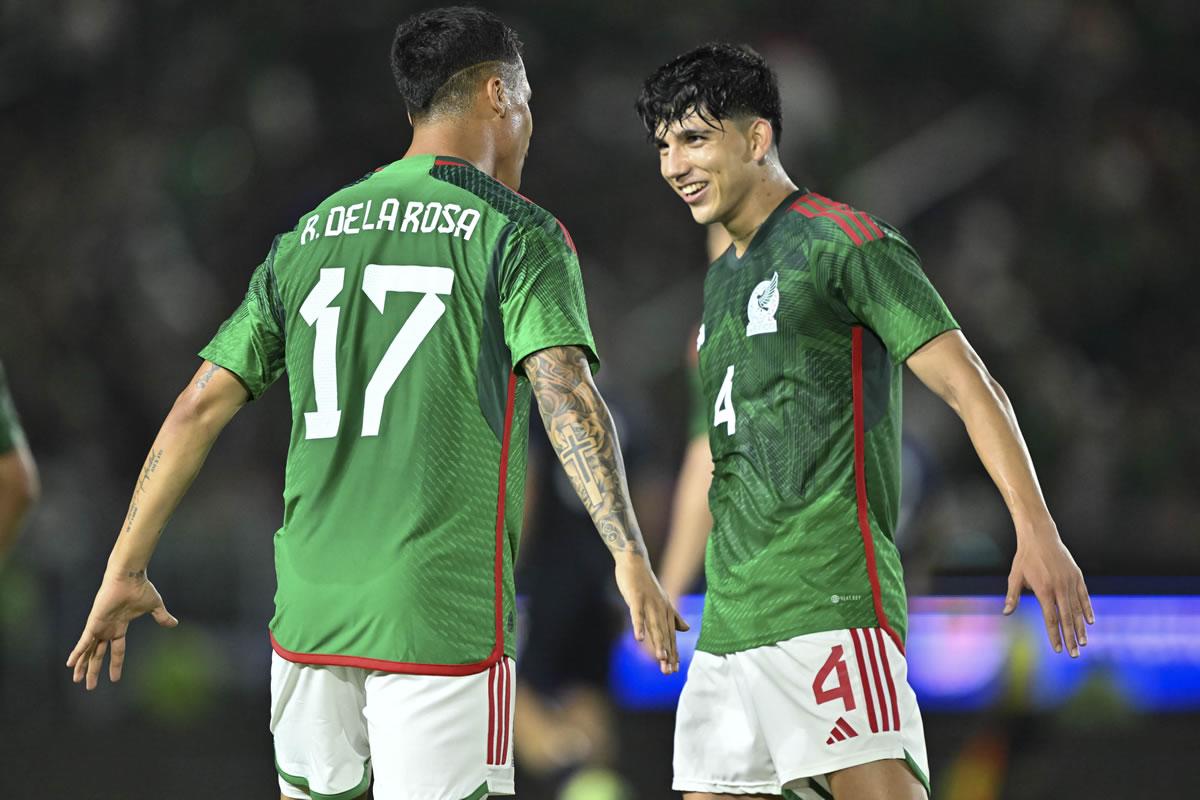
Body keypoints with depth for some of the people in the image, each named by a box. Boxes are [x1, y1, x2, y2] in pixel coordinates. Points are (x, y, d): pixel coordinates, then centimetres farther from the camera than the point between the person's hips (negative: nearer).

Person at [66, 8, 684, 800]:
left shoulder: (311, 235, 15)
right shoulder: (516, 232, 0)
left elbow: (200, 407, 14)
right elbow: (563, 388, -16)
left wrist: (125, 570, 20)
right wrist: (631, 556, -23)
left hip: (310, 610, 5)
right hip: (444, 616, -5)